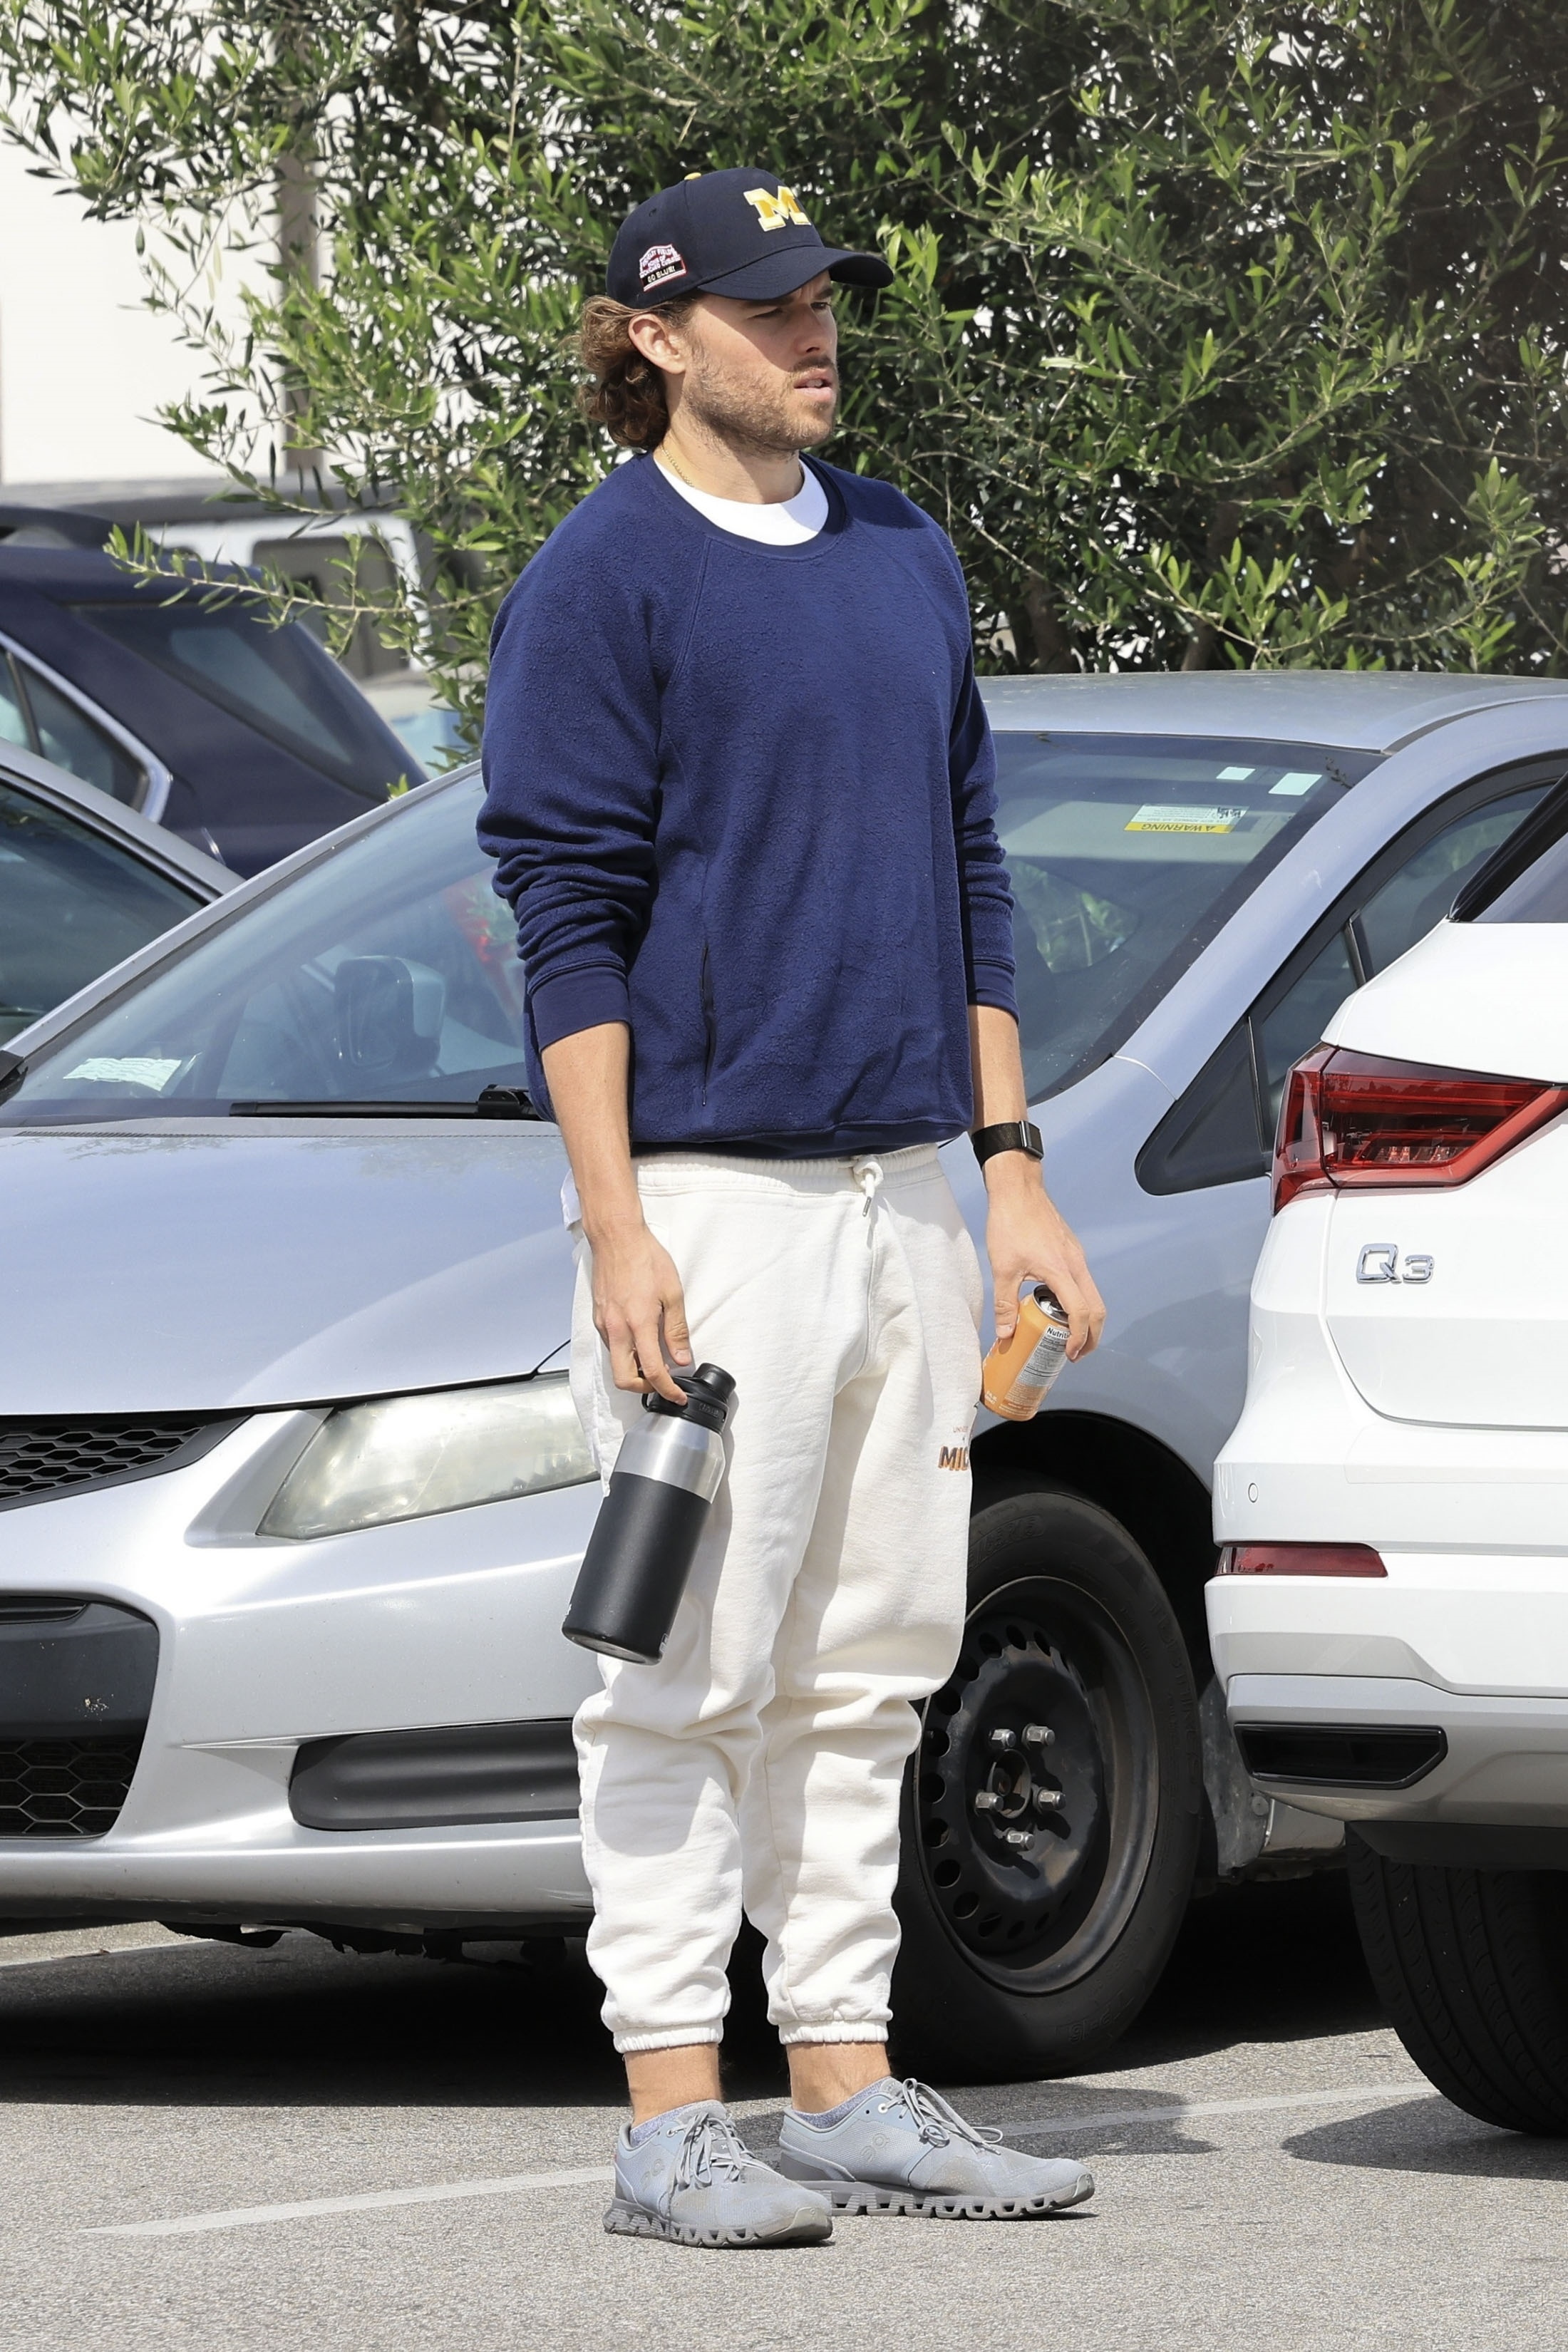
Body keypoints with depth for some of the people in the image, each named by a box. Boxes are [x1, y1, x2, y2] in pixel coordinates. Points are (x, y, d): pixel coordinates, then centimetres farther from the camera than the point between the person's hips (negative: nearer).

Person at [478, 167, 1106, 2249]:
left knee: (872, 1661, 9)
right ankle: (672, 2117, -3)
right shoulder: (604, 577, -6)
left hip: (909, 1189, 7)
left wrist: (1014, 1177, 13)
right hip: (714, 1193, -7)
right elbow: (570, 914, -10)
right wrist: (618, 1230, -16)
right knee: (696, 1668, -6)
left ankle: (847, 2083, 15)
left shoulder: (903, 556, 15)